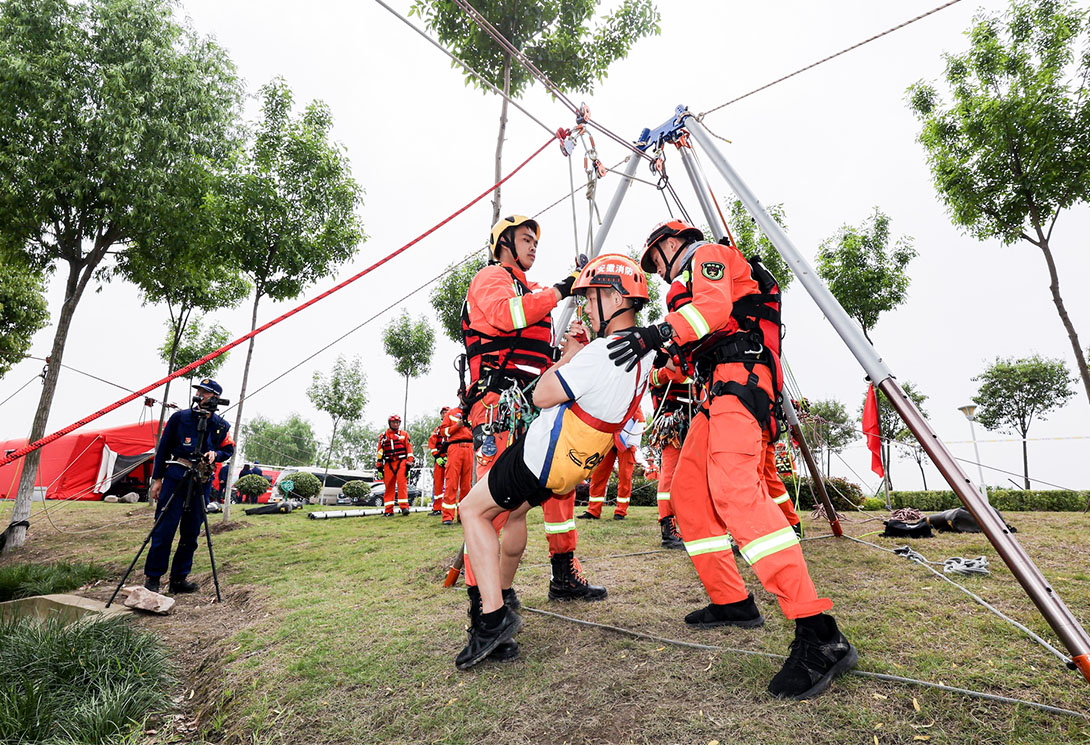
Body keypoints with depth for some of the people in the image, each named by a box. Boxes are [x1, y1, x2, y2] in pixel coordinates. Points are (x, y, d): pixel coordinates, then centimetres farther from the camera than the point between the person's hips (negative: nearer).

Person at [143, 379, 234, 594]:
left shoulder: (221, 426, 6)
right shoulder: (180, 417, 1)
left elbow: (229, 450, 16)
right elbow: (163, 448, 5)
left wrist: (215, 454, -7)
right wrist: (157, 478, 3)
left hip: (202, 482, 2)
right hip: (176, 477, -2)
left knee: (191, 533, 7)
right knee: (164, 530, -3)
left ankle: (179, 579, 18)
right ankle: (152, 577, 10)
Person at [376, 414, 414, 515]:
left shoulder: (404, 434, 9)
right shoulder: (383, 436, 14)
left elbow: (409, 449, 5)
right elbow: (380, 451, 15)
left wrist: (409, 463, -3)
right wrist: (379, 466, 11)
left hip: (401, 462, -2)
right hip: (388, 464, 2)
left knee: (402, 483, -13)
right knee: (389, 486, 2)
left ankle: (404, 507, -13)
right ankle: (388, 510, 7)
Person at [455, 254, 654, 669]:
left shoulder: (603, 351, -26)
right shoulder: (642, 354, 3)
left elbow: (542, 396, -18)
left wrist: (567, 355, -5)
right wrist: (575, 355, 5)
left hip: (543, 456, -9)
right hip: (577, 464, 9)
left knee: (473, 510, 5)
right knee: (514, 510, 29)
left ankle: (493, 615, 0)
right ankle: (498, 595, 40)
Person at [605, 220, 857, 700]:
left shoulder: (707, 254, 7)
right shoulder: (688, 285, 35)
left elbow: (715, 306, -17)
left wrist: (657, 334, -29)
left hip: (739, 373, -10)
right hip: (718, 389, 10)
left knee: (733, 488, -28)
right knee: (688, 491, 6)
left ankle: (819, 635, -30)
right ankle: (731, 602, 13)